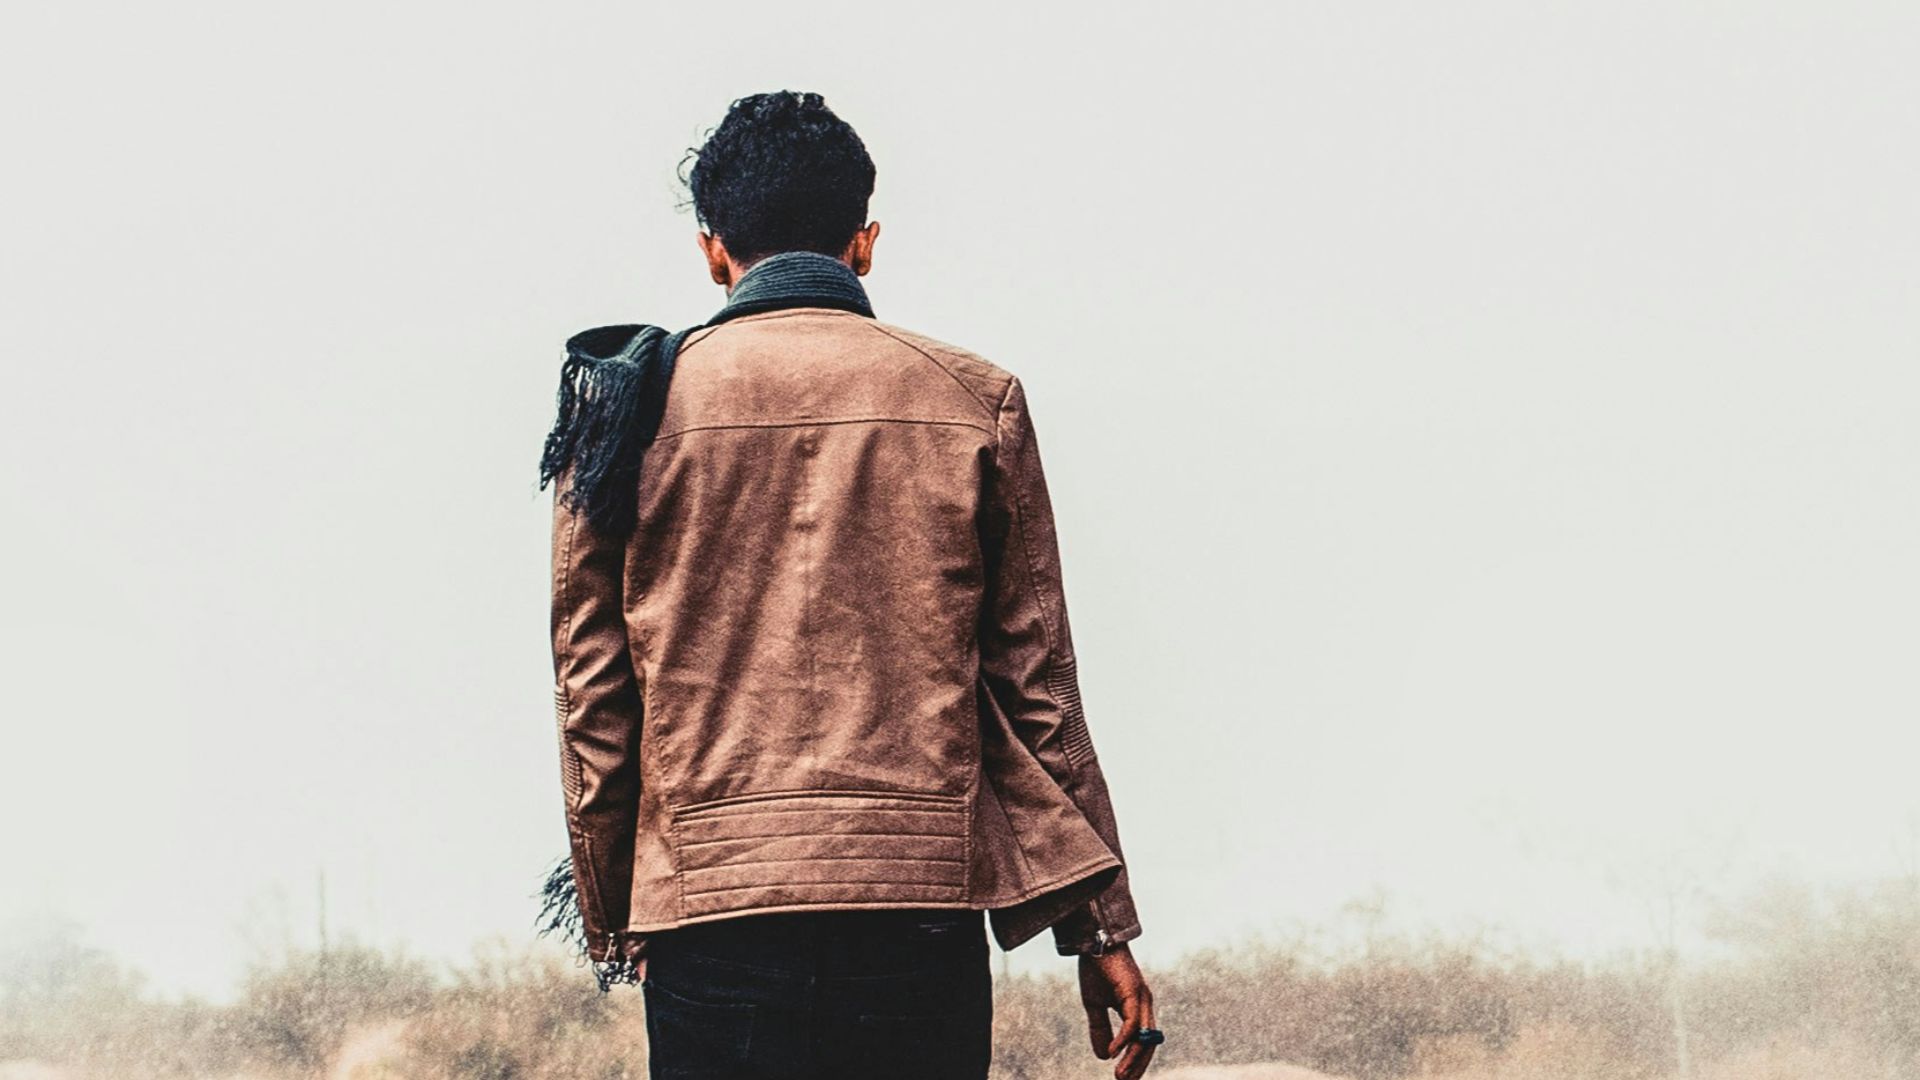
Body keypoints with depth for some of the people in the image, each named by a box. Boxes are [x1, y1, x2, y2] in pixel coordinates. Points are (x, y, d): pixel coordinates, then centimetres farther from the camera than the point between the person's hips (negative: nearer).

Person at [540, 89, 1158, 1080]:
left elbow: (591, 689, 6)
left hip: (704, 905, 0)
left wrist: (612, 921, 14)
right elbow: (1034, 681, 6)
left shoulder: (637, 402, 6)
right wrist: (1100, 924, 10)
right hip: (922, 908, 0)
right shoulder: (973, 402, 6)